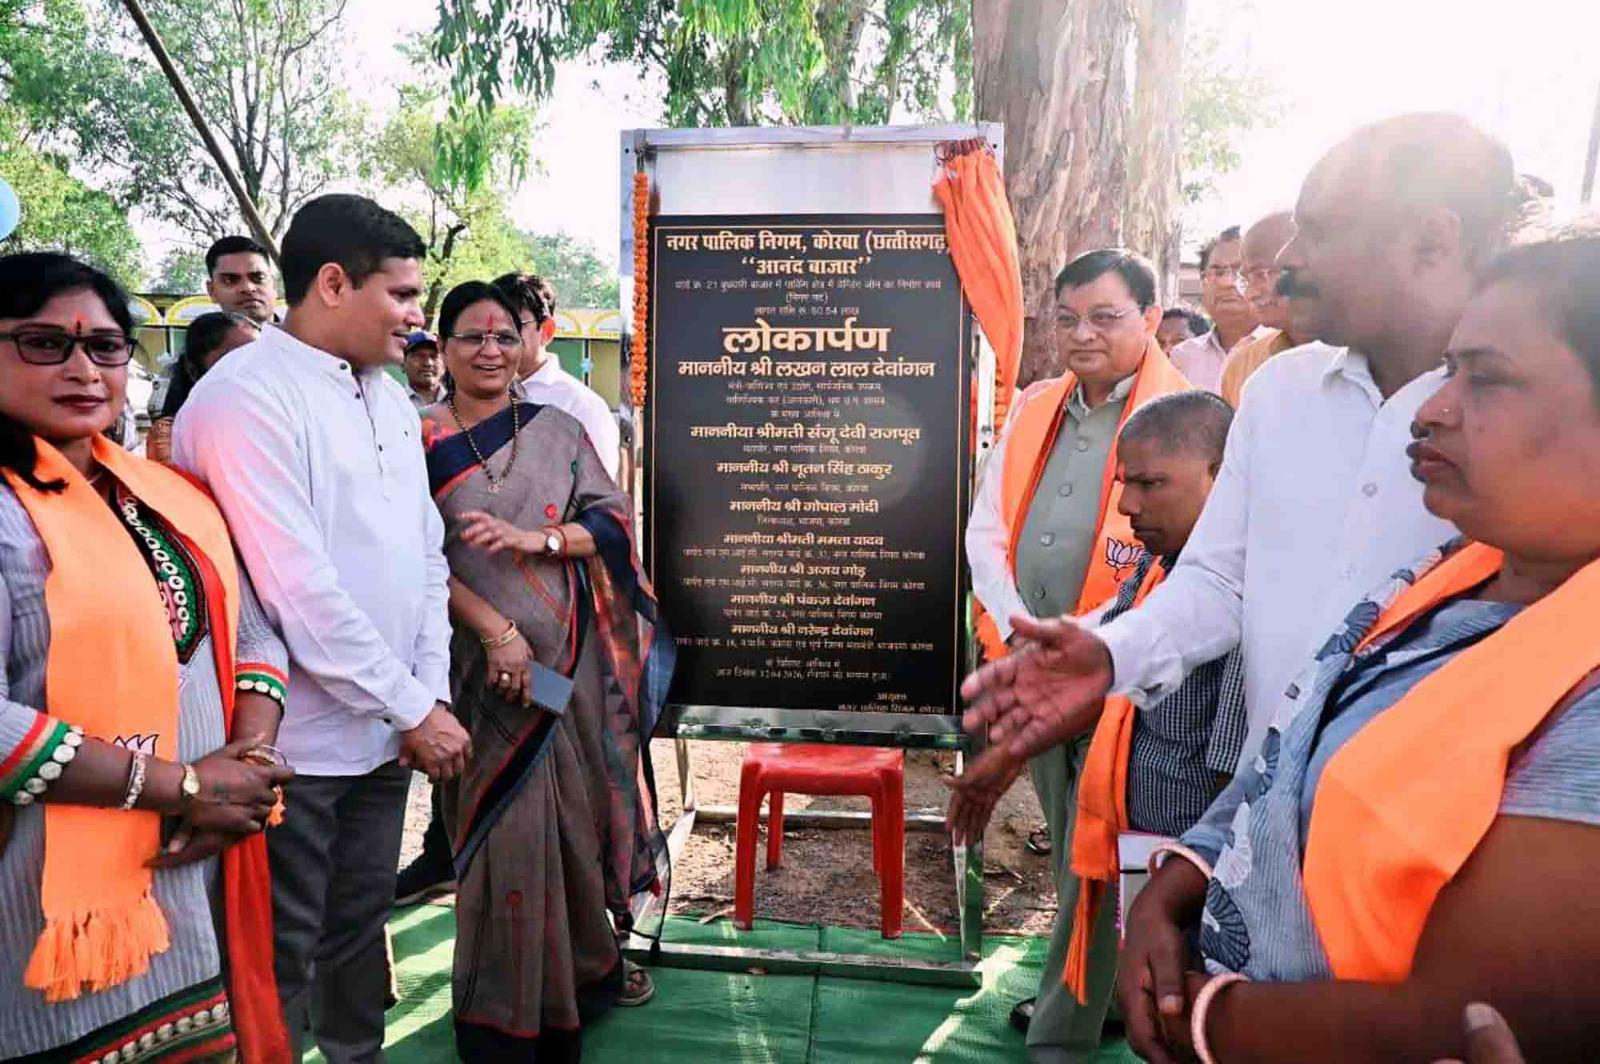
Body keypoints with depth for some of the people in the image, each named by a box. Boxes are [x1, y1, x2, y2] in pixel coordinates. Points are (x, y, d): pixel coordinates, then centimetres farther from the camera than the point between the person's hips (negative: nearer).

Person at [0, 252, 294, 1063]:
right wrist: (184, 786, -18)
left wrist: (246, 761, -9)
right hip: (72, 896, -6)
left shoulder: (174, 497, 8)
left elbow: (253, 635, 9)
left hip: (209, 875, 6)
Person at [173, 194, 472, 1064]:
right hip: (295, 739, -7)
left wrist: (430, 692, 1)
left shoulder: (389, 397, 9)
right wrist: (413, 708, -16)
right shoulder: (246, 397, -16)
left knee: (359, 926, 22)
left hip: (384, 727, 8)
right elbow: (299, 589, -22)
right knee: (281, 954, 9)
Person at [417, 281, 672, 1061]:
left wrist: (536, 538, -15)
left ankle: (588, 962, 29)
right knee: (505, 825, 0)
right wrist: (496, 629, -17)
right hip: (483, 658, -2)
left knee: (577, 809, 8)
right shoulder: (422, 437, 0)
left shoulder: (556, 429, 9)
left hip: (572, 657, 3)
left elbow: (613, 520, 2)